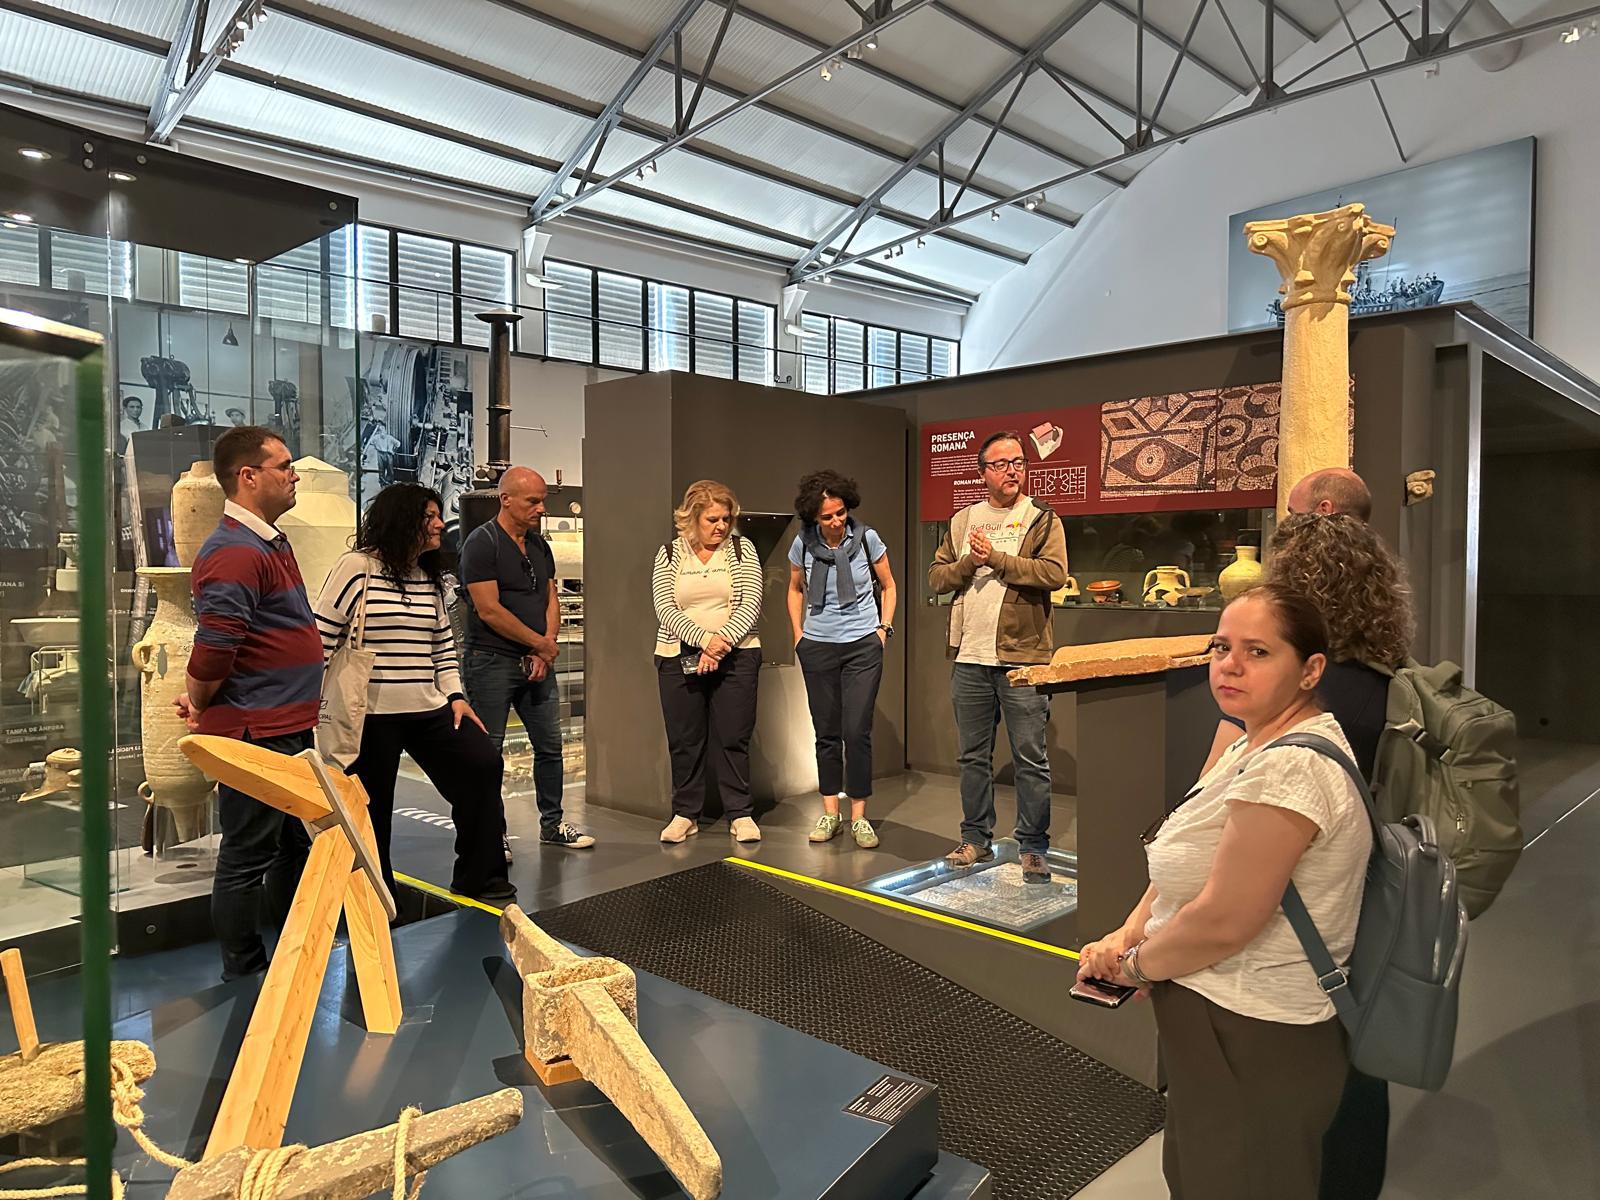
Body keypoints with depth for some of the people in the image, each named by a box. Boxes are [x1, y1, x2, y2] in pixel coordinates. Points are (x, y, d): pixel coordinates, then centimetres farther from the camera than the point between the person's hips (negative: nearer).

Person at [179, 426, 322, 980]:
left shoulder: (272, 542, 13)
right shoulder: (234, 552, -20)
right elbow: (212, 651, -23)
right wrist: (200, 706, -6)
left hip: (291, 728, 10)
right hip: (255, 732, -10)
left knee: (295, 845, 21)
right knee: (247, 859, 5)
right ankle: (245, 977, 20)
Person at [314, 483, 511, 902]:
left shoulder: (430, 577, 12)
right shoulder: (356, 567, -8)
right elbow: (320, 638, -8)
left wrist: (455, 695, 7)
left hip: (428, 709, 6)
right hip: (370, 713, -6)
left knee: (484, 764, -4)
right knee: (371, 809, 6)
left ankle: (477, 877, 8)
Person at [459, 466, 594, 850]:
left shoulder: (540, 546, 13)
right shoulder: (481, 543, -11)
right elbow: (489, 610, -17)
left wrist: (545, 648, -3)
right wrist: (541, 643, -11)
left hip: (537, 662, 7)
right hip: (492, 661, -7)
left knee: (550, 746, 11)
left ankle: (552, 824, 24)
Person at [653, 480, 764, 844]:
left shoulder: (741, 549, 3)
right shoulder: (669, 554, 4)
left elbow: (751, 603, -5)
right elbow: (665, 608, -6)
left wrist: (723, 642, -18)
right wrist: (705, 639, -20)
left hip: (735, 657, -1)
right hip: (678, 658, 1)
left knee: (733, 738, 2)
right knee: (684, 740, 7)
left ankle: (740, 814, 14)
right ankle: (685, 814, 20)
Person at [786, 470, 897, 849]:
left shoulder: (867, 538, -8)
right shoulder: (803, 544, -3)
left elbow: (889, 586, 8)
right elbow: (795, 590, 15)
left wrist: (884, 628, 0)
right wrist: (798, 635, 8)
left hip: (863, 646, -2)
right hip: (817, 647, 2)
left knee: (857, 731, -6)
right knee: (826, 732, 7)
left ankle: (859, 817, 4)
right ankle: (830, 813, 18)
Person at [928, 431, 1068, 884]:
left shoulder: (1043, 520, 2)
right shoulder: (963, 521, 13)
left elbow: (1054, 573, -13)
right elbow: (936, 577, 9)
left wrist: (996, 557, -14)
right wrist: (969, 562, -9)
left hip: (1022, 656, -4)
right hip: (970, 658, 4)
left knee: (1030, 758, 1)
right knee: (973, 756, 13)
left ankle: (1033, 847, 12)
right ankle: (976, 839, 26)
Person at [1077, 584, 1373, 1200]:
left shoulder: (1289, 769, -28)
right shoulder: (1259, 747, 7)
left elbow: (1224, 922, -28)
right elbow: (1191, 865, 11)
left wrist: (1138, 964, -11)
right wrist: (1127, 935, -3)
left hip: (1251, 1049, -10)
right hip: (1226, 1022, 10)